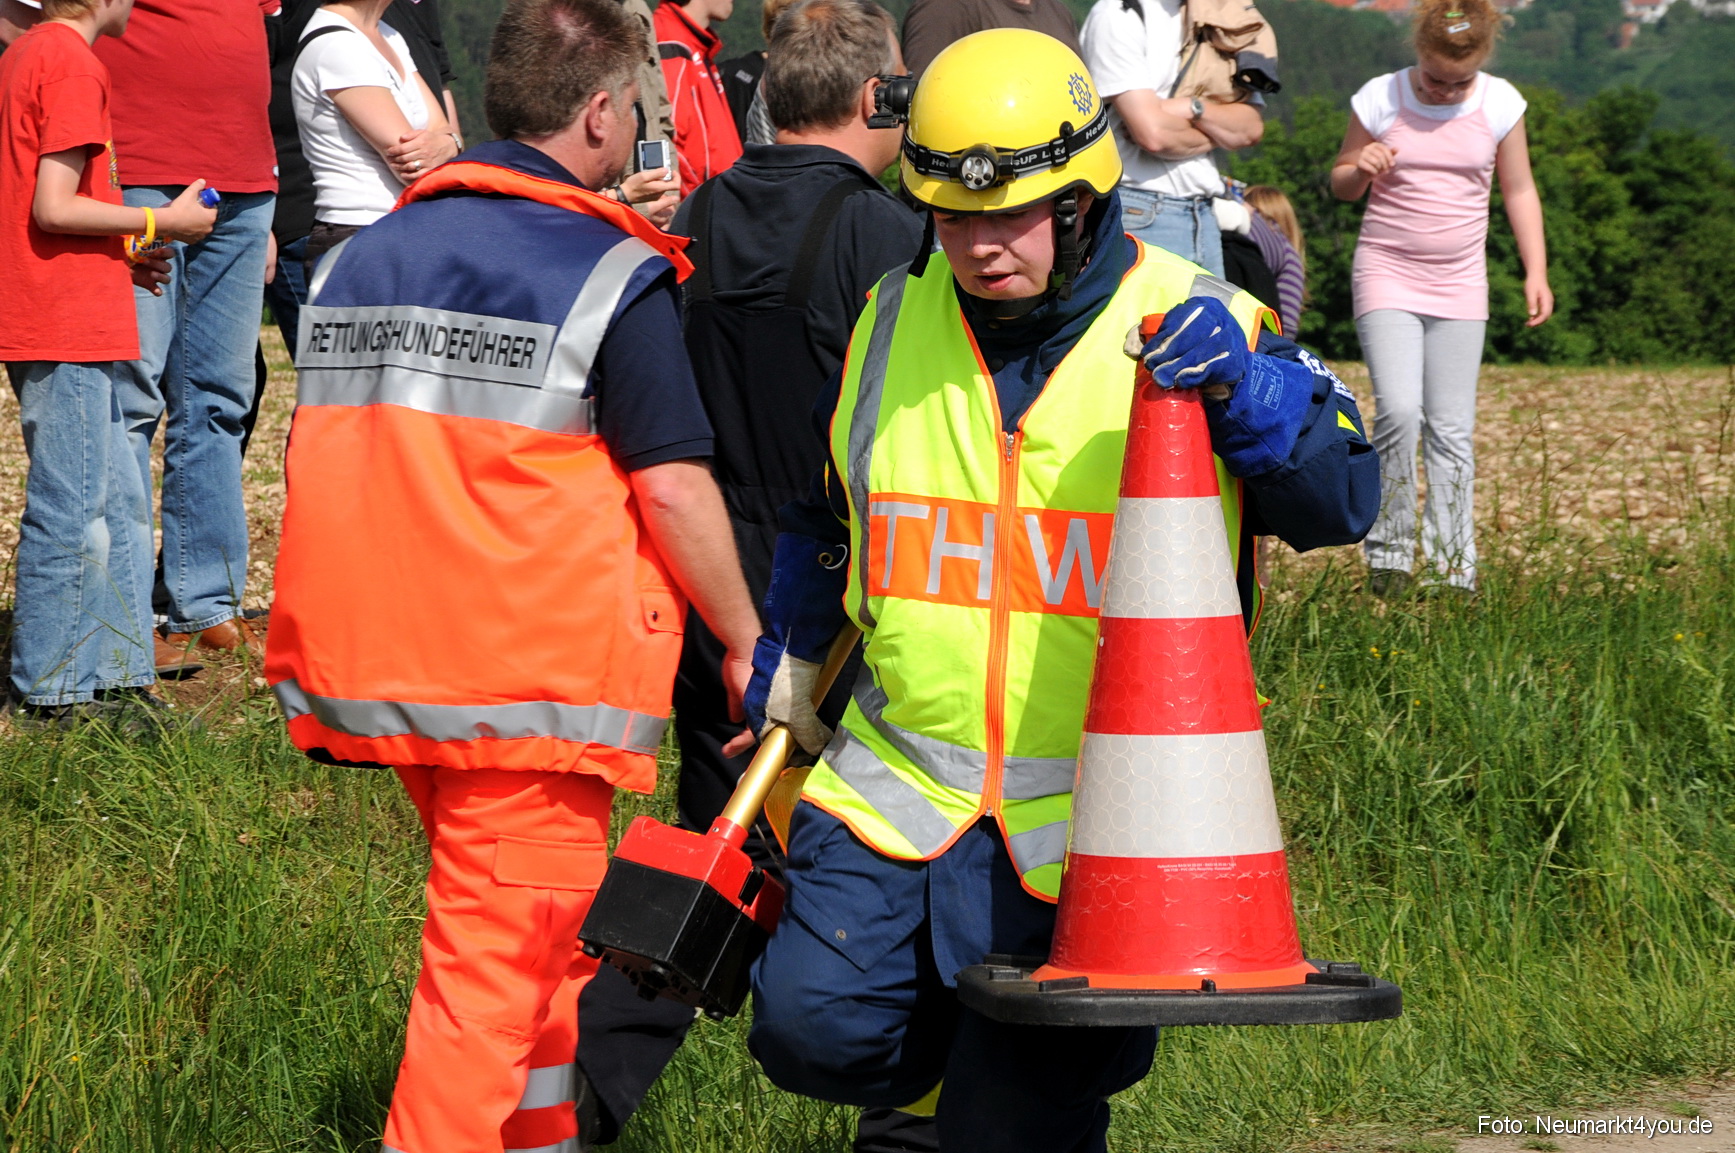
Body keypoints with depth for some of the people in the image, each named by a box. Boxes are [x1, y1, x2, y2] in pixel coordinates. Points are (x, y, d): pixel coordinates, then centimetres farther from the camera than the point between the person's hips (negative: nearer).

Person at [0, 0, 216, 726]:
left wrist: (124, 250, 19)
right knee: (71, 512, -4)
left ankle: (115, 679, 15)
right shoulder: (73, 65, -13)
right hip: (69, 331, -10)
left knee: (119, 507, 13)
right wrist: (160, 222, -8)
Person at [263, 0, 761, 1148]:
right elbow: (674, 488, -13)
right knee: (496, 961, -3)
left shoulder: (362, 257, 10)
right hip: (534, 680, -7)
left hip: (374, 660, 7)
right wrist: (745, 641, -2)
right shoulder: (613, 276, -10)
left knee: (534, 930, 23)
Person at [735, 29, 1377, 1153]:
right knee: (813, 1025, -9)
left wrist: (1243, 390, -26)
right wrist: (790, 657, 28)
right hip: (902, 778, 3)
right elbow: (827, 508, 24)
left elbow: (1343, 499, -11)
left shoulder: (1196, 325, -4)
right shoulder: (892, 321, 6)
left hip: (1093, 810, -3)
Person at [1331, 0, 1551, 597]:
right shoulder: (1380, 99, -5)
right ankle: (1388, 558, -6)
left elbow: (1519, 190, 9)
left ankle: (1454, 573, 7)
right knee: (1399, 412, -19)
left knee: (1452, 430, 2)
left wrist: (1536, 271, 2)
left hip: (1460, 286, 2)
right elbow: (1340, 184, 6)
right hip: (1387, 276, -2)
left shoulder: (1500, 104, -1)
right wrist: (1360, 168, -17)